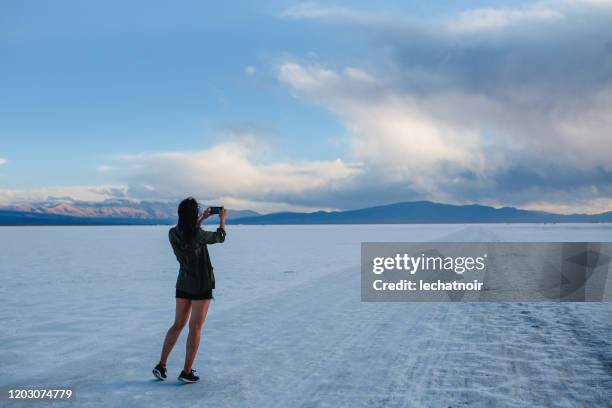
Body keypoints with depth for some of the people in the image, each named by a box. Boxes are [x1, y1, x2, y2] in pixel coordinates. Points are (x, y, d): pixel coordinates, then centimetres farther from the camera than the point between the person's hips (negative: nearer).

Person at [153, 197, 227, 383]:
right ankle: (186, 372, 6)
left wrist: (203, 218, 24)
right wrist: (222, 220, 16)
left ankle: (161, 365, 15)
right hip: (201, 286, -6)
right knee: (195, 328, 2)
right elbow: (220, 237, -1)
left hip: (183, 284, 6)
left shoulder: (173, 233, -4)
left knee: (178, 324, 17)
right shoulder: (199, 235, -20)